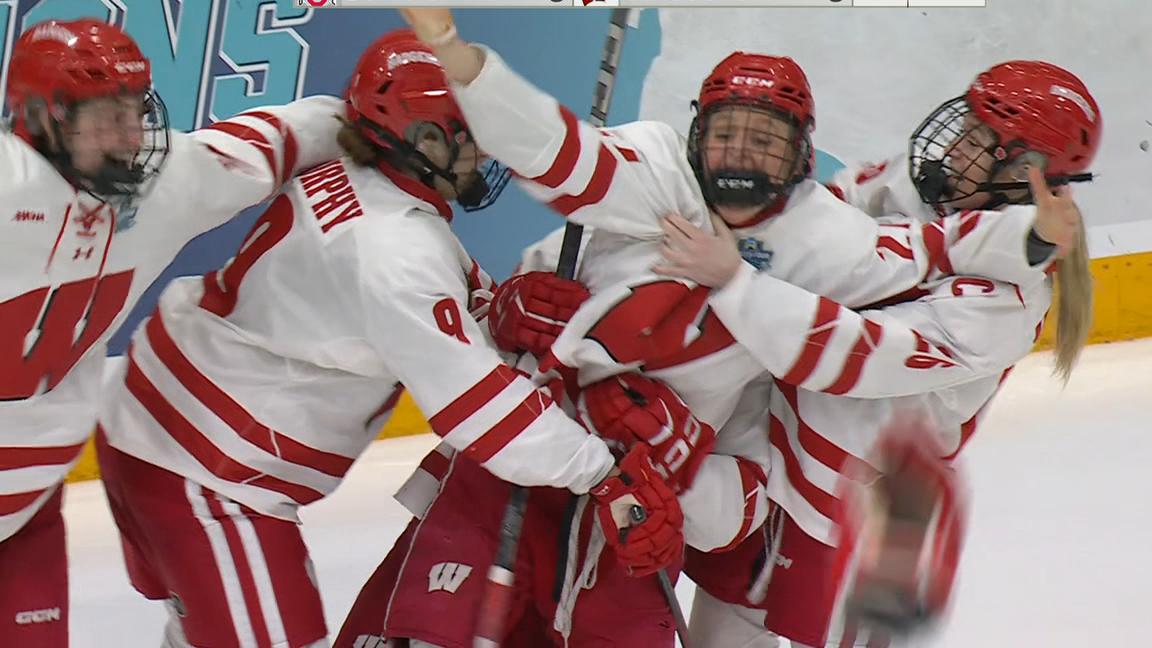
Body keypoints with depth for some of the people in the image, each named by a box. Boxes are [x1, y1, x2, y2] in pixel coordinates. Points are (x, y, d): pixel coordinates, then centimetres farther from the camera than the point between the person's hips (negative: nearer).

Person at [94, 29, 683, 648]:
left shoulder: (347, 182, 2)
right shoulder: (395, 249, -25)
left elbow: (458, 301, 13)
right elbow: (475, 399, -27)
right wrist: (607, 477, -25)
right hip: (200, 468, -10)